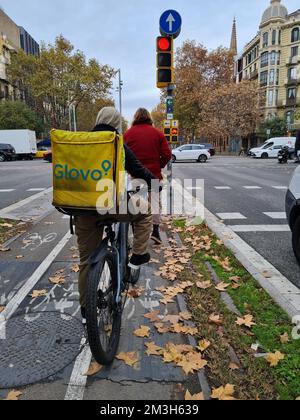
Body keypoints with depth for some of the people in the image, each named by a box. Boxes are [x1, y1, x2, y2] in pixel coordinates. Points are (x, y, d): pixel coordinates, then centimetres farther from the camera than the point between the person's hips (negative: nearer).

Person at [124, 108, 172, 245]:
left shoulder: (128, 133, 0)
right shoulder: (157, 133, 0)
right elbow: (167, 155, -4)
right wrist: (159, 166, 10)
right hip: (153, 174, 0)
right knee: (154, 200, 8)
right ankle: (155, 229, 1)